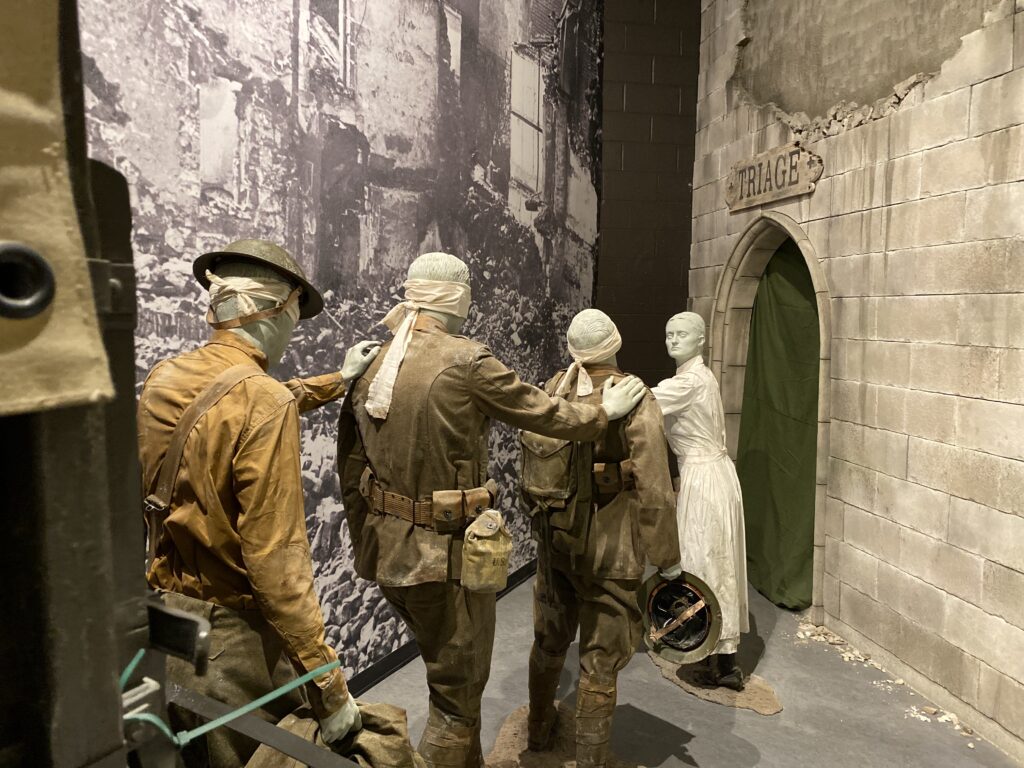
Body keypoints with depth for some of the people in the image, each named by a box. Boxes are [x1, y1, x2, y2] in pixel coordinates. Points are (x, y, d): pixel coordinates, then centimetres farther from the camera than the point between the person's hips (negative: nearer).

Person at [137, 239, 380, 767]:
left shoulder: (162, 379, 0)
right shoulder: (265, 403, -24)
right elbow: (276, 560, -26)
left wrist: (338, 380, 30)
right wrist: (328, 685, -20)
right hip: (231, 638, -7)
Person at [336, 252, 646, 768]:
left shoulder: (368, 368, 3)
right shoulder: (465, 362, -17)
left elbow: (350, 473, 9)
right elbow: (544, 414, -7)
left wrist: (365, 547, 20)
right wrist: (605, 411, 11)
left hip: (388, 551, 8)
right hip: (447, 554, -7)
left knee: (447, 672, 27)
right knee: (457, 692, 12)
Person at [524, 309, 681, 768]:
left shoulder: (551, 391, 0)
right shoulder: (634, 398, -16)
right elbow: (654, 491, -17)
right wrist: (668, 560, -8)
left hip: (554, 537, 6)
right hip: (609, 546, -5)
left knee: (549, 639, 24)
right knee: (600, 660, 8)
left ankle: (539, 729, 45)